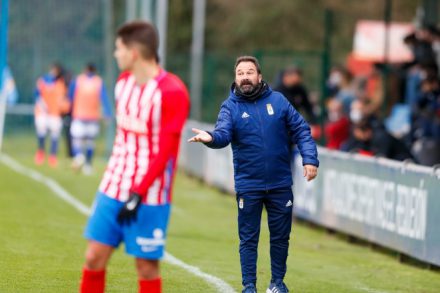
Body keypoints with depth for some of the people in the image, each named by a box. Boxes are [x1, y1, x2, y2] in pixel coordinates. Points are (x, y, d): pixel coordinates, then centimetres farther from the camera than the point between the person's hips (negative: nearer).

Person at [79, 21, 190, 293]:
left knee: (147, 266, -2)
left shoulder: (171, 91, -15)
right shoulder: (124, 82, 10)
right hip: (113, 189, 7)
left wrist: (138, 194, -20)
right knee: (95, 257, 3)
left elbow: (165, 151, -17)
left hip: (149, 197, -7)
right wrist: (117, 180, 18)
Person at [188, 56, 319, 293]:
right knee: (248, 238, 3)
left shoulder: (278, 101, 2)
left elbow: (301, 131, 3)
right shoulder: (230, 106, -3)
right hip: (248, 186, -1)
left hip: (280, 184, 2)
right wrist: (211, 137, -43)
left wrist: (310, 159, -9)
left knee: (280, 236, 10)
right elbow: (223, 134, -20)